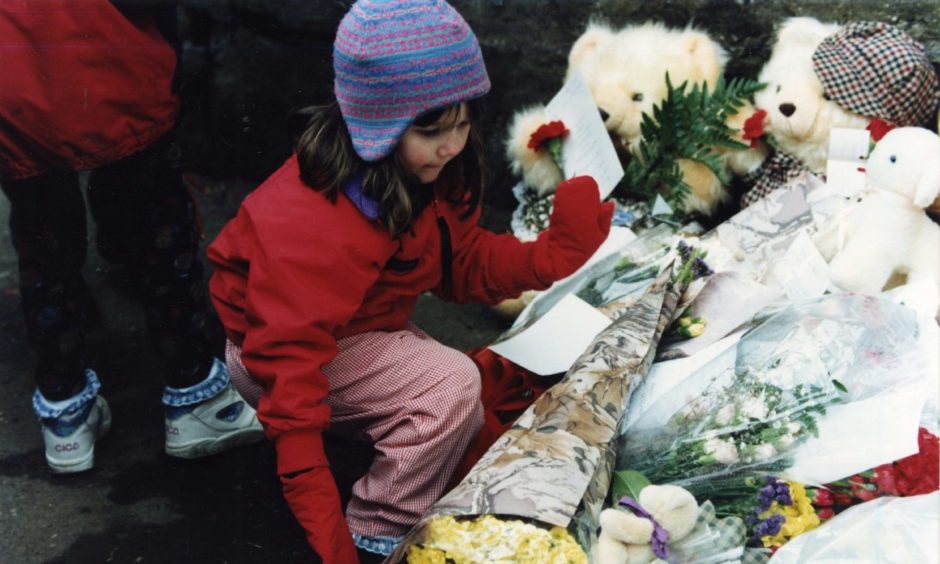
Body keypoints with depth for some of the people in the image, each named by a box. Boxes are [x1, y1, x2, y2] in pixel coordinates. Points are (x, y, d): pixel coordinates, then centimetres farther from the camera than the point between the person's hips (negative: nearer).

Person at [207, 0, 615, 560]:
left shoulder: (429, 171, -10)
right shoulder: (313, 223, -36)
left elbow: (463, 262, -2)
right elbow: (289, 357, -36)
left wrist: (552, 255, -21)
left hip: (362, 330, 9)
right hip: (282, 347, -9)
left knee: (462, 418, 9)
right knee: (452, 386, -23)